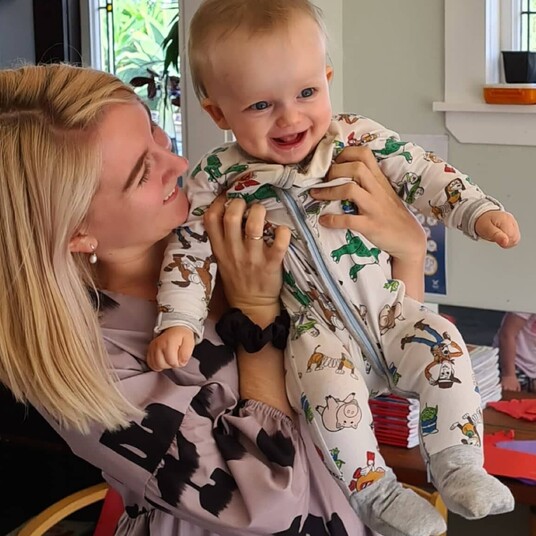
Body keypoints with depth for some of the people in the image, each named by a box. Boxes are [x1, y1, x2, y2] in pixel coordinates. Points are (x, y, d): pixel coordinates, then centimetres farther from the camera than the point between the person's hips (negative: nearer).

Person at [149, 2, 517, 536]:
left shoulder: (358, 138, -3)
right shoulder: (218, 178, -8)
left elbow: (421, 172, 3)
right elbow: (189, 249, -4)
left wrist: (479, 210, -7)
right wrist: (178, 321, -14)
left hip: (388, 309, 3)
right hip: (314, 328, -2)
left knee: (442, 346, -20)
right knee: (330, 388, -30)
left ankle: (458, 468, -3)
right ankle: (372, 490, -9)